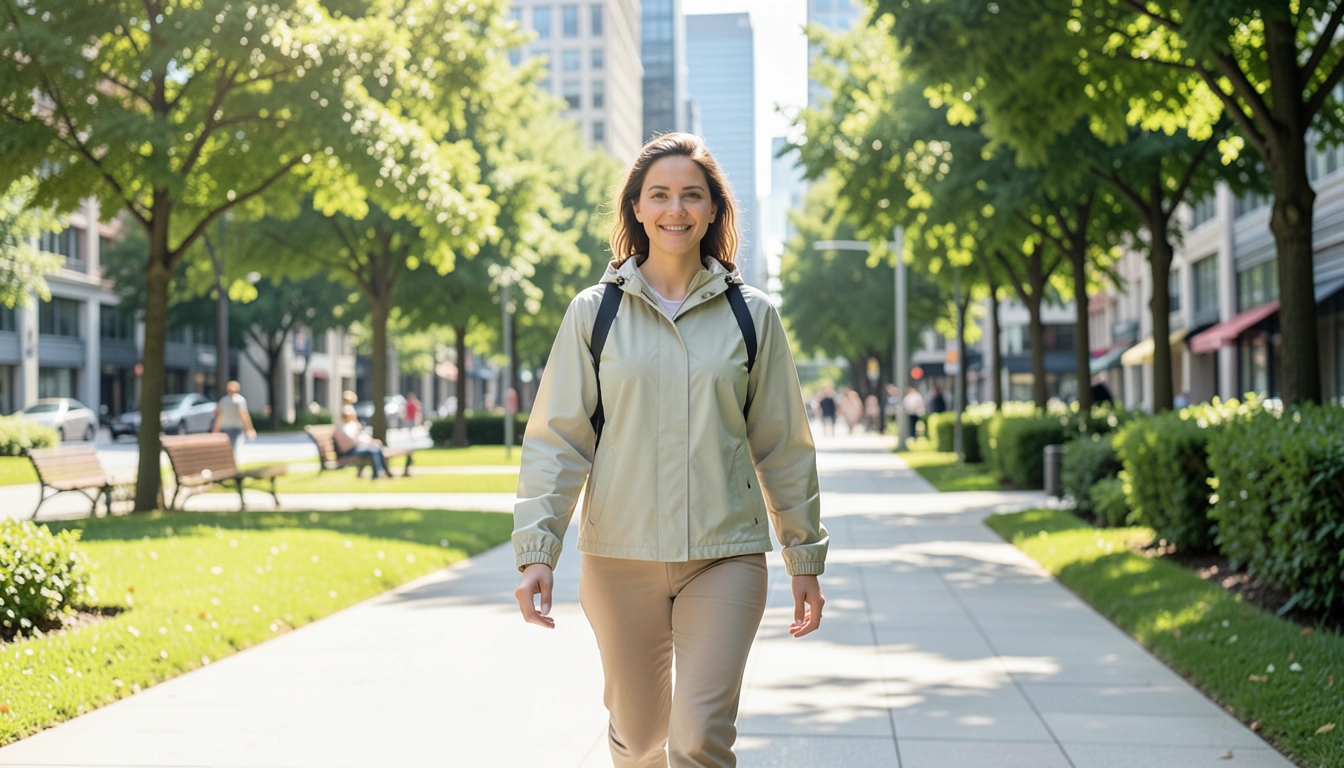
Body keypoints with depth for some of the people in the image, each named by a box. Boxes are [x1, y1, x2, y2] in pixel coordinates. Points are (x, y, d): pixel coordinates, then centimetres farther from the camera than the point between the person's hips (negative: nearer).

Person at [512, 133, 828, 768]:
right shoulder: (595, 312, 2)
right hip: (619, 555, 1)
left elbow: (783, 446, 10)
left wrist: (805, 557, 11)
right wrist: (536, 550, -9)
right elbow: (556, 440, 1)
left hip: (725, 557, 0)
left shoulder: (751, 315, 5)